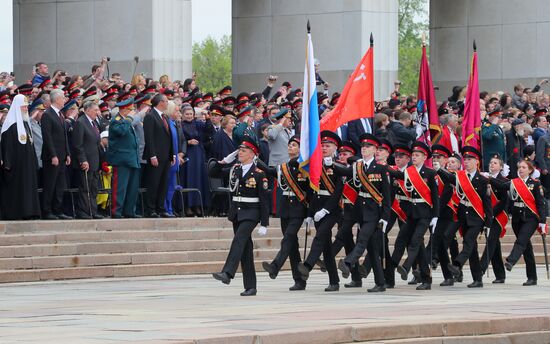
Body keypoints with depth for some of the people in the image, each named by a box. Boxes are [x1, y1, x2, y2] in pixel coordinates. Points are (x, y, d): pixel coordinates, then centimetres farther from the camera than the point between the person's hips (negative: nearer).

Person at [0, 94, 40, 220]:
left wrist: (34, 162, 16)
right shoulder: (11, 124, -10)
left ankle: (27, 212, 7)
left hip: (27, 162, 8)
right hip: (16, 162, -8)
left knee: (27, 186, 6)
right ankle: (13, 213, -4)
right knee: (14, 189, -6)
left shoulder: (26, 123, 16)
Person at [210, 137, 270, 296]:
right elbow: (213, 174, 15)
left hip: (251, 213, -6)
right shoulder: (234, 168, 9)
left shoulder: (258, 174, -7)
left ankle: (227, 273, -37)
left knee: (239, 240, -25)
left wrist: (264, 224, -11)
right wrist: (224, 161, 0)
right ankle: (250, 287, 9)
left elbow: (264, 200, -8)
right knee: (245, 249, 7)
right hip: (236, 212, 6)